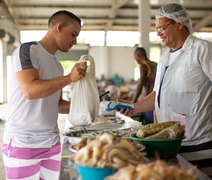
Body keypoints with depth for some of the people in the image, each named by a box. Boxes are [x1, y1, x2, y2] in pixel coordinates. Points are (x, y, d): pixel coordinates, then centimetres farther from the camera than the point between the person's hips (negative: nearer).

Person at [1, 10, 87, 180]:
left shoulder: (57, 65, 13)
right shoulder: (27, 50, -7)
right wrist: (69, 78, -24)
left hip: (52, 142, 7)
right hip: (23, 143, -7)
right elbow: (31, 90, -21)